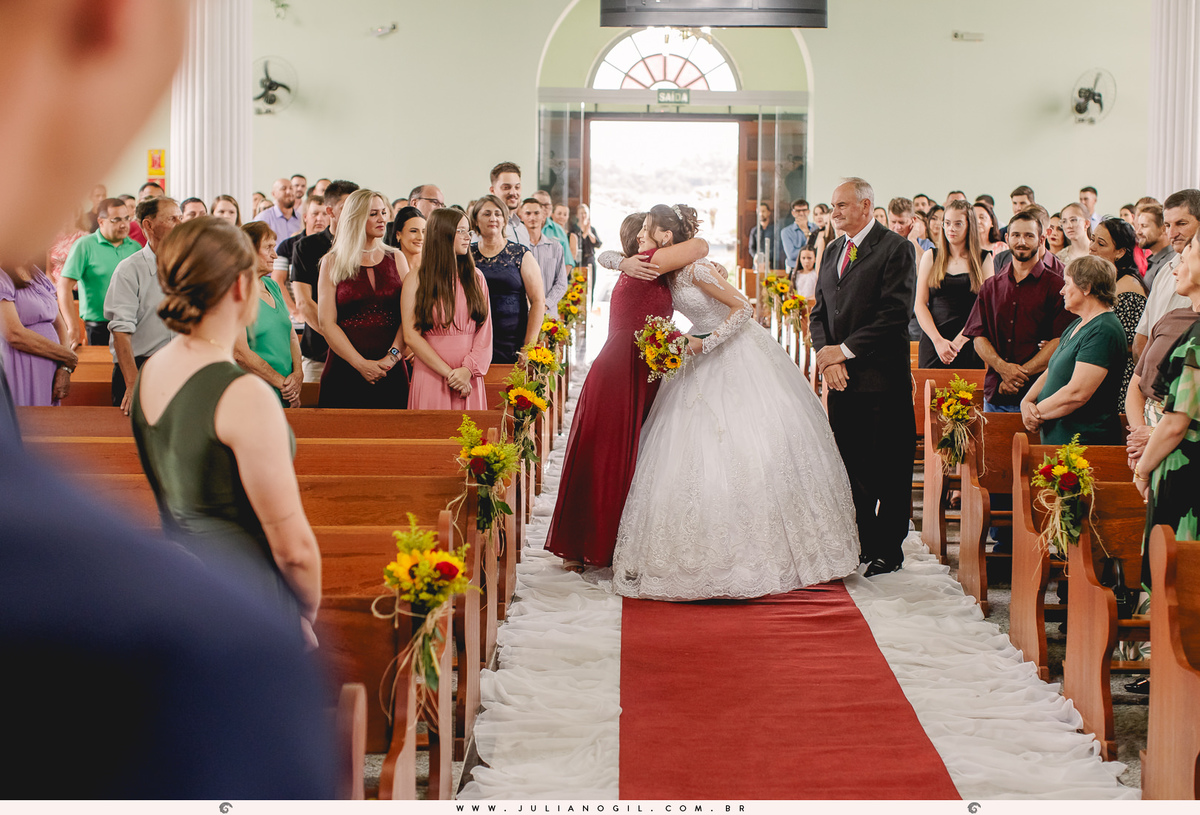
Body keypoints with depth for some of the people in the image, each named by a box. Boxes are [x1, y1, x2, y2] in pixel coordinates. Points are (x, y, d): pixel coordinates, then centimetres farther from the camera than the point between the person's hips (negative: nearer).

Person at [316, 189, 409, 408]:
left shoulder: (396, 259, 12)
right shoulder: (333, 263, 5)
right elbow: (327, 323, -3)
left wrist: (392, 356, -11)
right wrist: (361, 364, -12)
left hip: (391, 372, 2)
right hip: (345, 371, -2)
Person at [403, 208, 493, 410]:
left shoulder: (476, 277, 11)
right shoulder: (417, 279, 0)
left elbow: (485, 332, 4)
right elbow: (411, 335, -7)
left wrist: (468, 369, -12)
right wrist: (448, 372, -12)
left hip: (469, 380, 3)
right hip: (431, 377, -3)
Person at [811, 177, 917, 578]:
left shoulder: (895, 248, -6)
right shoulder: (832, 251, 17)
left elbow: (896, 313, -14)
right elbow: (819, 311, 16)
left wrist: (845, 350, -12)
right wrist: (826, 355, -3)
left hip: (882, 377, -7)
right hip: (841, 378, 7)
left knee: (888, 469, 0)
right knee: (850, 465, 11)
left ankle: (889, 550, 9)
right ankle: (863, 541, 22)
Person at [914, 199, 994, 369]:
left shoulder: (984, 259, 8)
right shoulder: (930, 257, 11)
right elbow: (919, 304, 5)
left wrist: (959, 340, -12)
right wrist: (938, 340, -9)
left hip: (969, 344, -1)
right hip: (932, 341, 1)